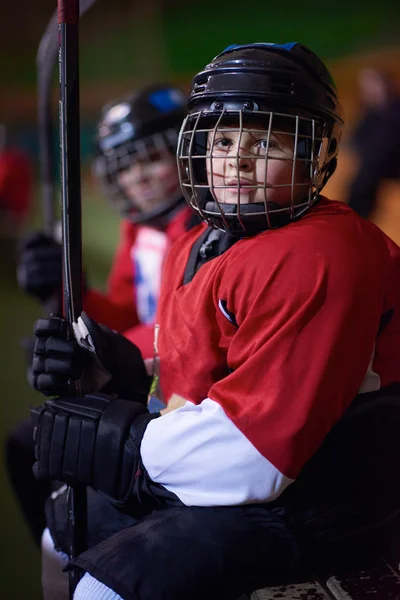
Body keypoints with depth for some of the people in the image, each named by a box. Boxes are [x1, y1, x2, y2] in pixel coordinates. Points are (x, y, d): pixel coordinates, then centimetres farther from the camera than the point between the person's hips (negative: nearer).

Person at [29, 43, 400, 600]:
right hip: (205, 475, 10)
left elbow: (253, 450, -29)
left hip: (305, 496, -9)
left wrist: (119, 443, -19)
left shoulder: (319, 259, -25)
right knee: (62, 533, 20)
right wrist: (107, 365, -5)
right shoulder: (198, 246, 7)